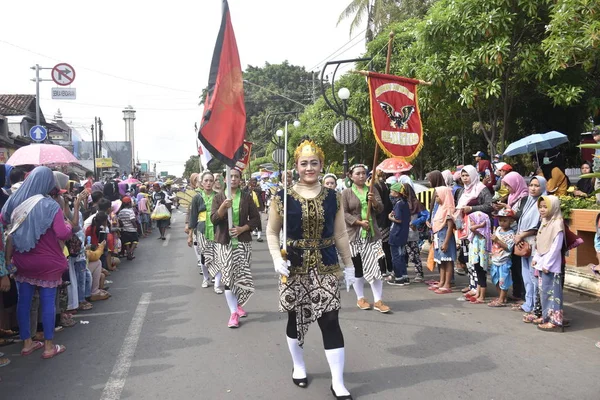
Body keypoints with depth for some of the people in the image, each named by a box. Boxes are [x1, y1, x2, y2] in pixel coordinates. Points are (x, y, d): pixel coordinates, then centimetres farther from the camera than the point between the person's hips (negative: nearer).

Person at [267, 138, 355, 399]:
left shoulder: (333, 197, 2)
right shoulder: (282, 197, -5)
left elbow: (340, 235, 8)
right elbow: (272, 232, 2)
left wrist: (349, 265, 9)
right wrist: (277, 259, -13)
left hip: (326, 267, 1)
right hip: (294, 267, 0)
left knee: (330, 322, -4)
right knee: (296, 319, 12)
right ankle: (298, 367, 36)